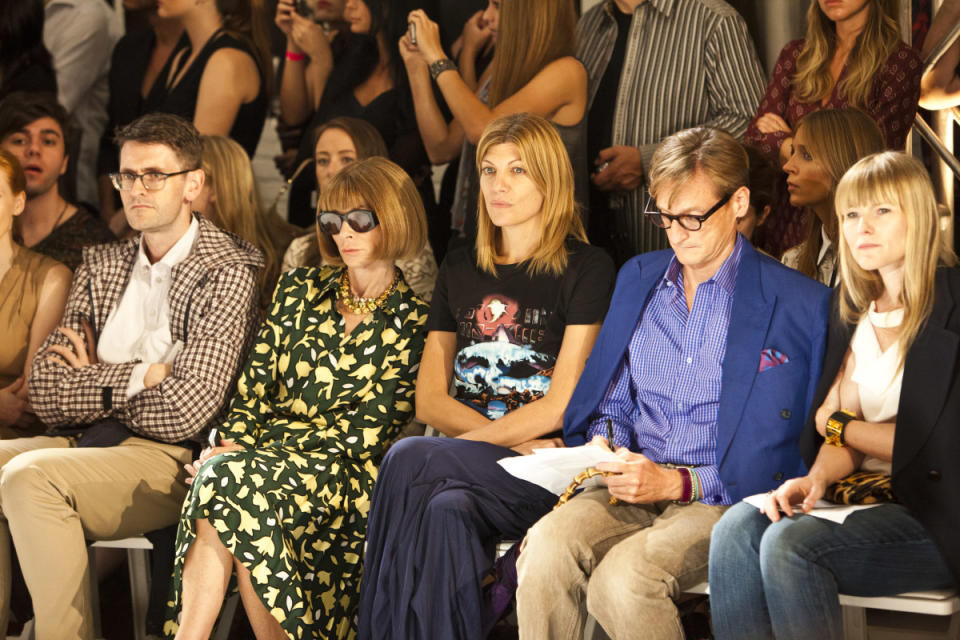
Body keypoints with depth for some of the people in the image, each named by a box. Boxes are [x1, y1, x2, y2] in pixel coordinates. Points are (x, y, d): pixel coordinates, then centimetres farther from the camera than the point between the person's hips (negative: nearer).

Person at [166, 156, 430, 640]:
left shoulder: (413, 324, 3)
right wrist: (229, 445, -9)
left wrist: (242, 454, -11)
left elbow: (365, 431, -4)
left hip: (346, 476, -3)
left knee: (231, 479, -33)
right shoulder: (299, 291, 18)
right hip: (265, 453, 3)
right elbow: (254, 387, 14)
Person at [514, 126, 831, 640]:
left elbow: (783, 448, -3)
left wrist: (679, 482, -13)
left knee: (622, 580, -33)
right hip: (631, 489, 4)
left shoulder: (800, 305, -2)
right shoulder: (637, 278, 17)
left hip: (725, 500, -4)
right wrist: (604, 443, 0)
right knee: (545, 548, -29)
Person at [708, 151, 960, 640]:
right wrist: (818, 477, -11)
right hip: (868, 496, 7)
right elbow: (843, 433, 11)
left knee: (791, 542, -29)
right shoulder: (858, 309, 15)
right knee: (737, 528, -19)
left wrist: (837, 424, 2)